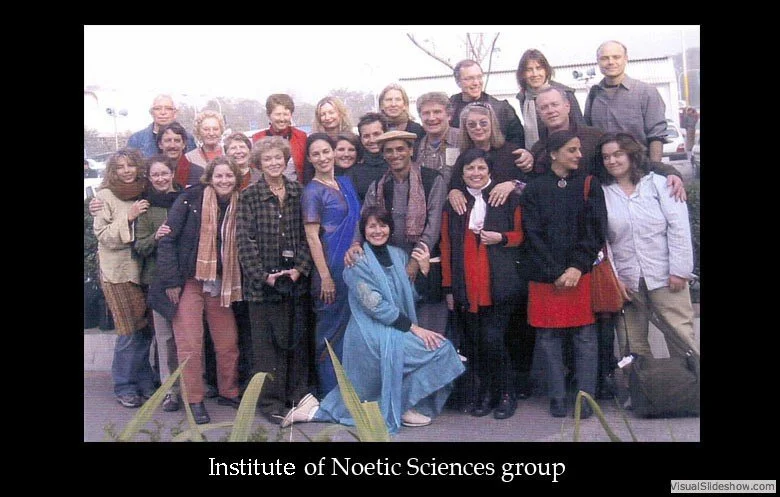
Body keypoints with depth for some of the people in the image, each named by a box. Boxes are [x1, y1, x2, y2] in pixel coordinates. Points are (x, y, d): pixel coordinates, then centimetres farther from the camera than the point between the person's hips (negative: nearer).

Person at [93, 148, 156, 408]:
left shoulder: (146, 194, 8)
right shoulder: (105, 196, -4)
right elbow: (103, 235, -9)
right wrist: (128, 218, -20)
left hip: (143, 268, 4)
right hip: (118, 271, -4)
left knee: (146, 329, 7)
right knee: (129, 331, -2)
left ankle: (145, 382, 21)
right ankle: (125, 387, 14)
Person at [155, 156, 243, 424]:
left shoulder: (238, 205, 3)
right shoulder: (190, 199, -9)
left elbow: (240, 246, 9)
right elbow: (167, 239, -10)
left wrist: (235, 284, 4)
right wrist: (171, 281, -13)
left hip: (220, 284, 4)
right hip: (189, 281, -3)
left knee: (228, 342, 7)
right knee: (190, 344, -1)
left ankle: (229, 392, 26)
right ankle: (194, 400, 13)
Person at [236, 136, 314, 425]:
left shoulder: (298, 193, 6)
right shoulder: (250, 196, -1)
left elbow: (308, 235, 4)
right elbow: (245, 241, -6)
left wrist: (301, 268, -8)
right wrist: (263, 275, -12)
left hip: (296, 279, 3)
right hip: (263, 281, -2)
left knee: (297, 337, 9)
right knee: (267, 341, 3)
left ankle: (297, 394, 23)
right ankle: (271, 400, 14)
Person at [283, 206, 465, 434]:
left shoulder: (399, 255, 9)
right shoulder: (358, 261, -10)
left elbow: (412, 296, 8)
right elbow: (375, 306, -17)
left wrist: (424, 269, -8)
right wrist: (413, 327, -18)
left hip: (395, 333, 7)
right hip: (373, 336, -7)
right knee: (439, 346, -13)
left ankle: (317, 409, 24)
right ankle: (406, 407, 0)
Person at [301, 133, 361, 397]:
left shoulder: (344, 183, 12)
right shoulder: (313, 191, -7)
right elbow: (312, 237, -12)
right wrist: (325, 276, -16)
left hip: (353, 264, 7)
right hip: (331, 267, -7)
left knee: (350, 326, 12)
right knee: (332, 329, 1)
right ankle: (330, 393, 14)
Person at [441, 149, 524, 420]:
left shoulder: (508, 198, 4)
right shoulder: (453, 204, 10)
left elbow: (522, 235, 10)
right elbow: (447, 246, 11)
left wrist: (501, 238, -11)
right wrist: (448, 287, 8)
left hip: (499, 284, -3)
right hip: (467, 285, 3)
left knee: (492, 339, -9)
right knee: (474, 342, 3)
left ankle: (506, 394, 11)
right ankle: (484, 393, 19)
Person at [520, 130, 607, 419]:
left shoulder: (589, 185, 8)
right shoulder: (534, 189, 6)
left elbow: (595, 229, -1)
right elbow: (532, 235, -1)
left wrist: (577, 267, -12)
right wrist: (555, 272, -9)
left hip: (582, 273, 0)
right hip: (544, 276, 0)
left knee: (585, 337, 1)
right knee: (549, 338, 3)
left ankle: (585, 398, 9)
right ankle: (557, 399, 13)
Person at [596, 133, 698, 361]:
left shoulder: (658, 183, 3)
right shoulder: (602, 193, 5)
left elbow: (679, 228, -1)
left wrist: (679, 270, -7)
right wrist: (613, 278, -3)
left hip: (665, 277, -1)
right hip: (626, 281, 1)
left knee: (682, 337, 1)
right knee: (632, 345, 6)